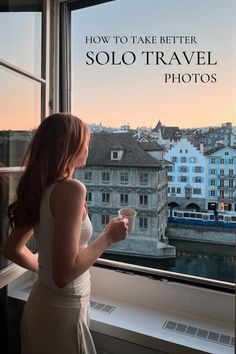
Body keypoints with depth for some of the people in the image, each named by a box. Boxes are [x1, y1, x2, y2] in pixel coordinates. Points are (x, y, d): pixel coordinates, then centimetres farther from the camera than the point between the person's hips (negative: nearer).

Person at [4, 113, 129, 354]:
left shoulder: (40, 188, 0)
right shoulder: (71, 188, -25)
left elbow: (13, 250, 8)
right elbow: (64, 274, -28)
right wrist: (108, 237, -17)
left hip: (39, 302, 7)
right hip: (63, 312, -7)